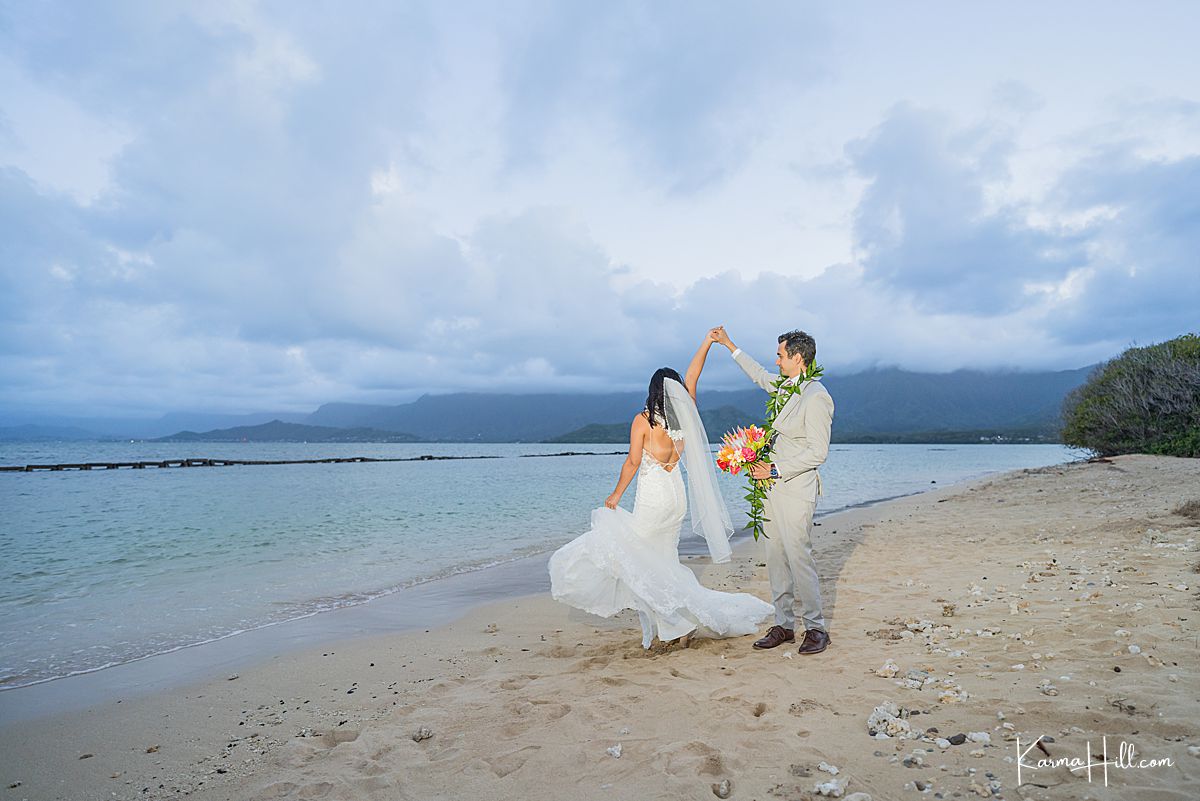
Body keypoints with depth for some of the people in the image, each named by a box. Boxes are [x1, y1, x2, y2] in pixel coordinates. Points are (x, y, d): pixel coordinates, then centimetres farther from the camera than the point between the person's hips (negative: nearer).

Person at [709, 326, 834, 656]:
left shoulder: (816, 397, -16)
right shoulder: (786, 386, 10)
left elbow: (818, 453, -18)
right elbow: (761, 375, 32)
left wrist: (776, 469, -16)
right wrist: (729, 345, 36)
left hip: (796, 487, -9)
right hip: (773, 484, 9)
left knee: (799, 557, -4)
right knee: (776, 557, 11)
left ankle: (815, 628, 12)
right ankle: (783, 625, 20)